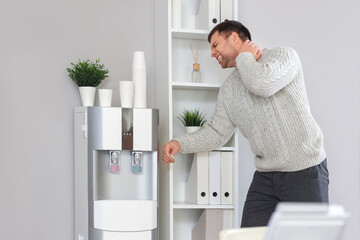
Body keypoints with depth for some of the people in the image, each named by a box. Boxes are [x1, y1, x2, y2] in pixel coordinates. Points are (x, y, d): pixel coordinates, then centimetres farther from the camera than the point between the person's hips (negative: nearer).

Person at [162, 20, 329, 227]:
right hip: (265, 175, 6)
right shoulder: (229, 89, 13)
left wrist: (244, 57, -8)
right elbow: (218, 132, 12)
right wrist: (181, 143, -2)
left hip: (305, 170, -6)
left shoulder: (283, 55, -6)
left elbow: (263, 83, -27)